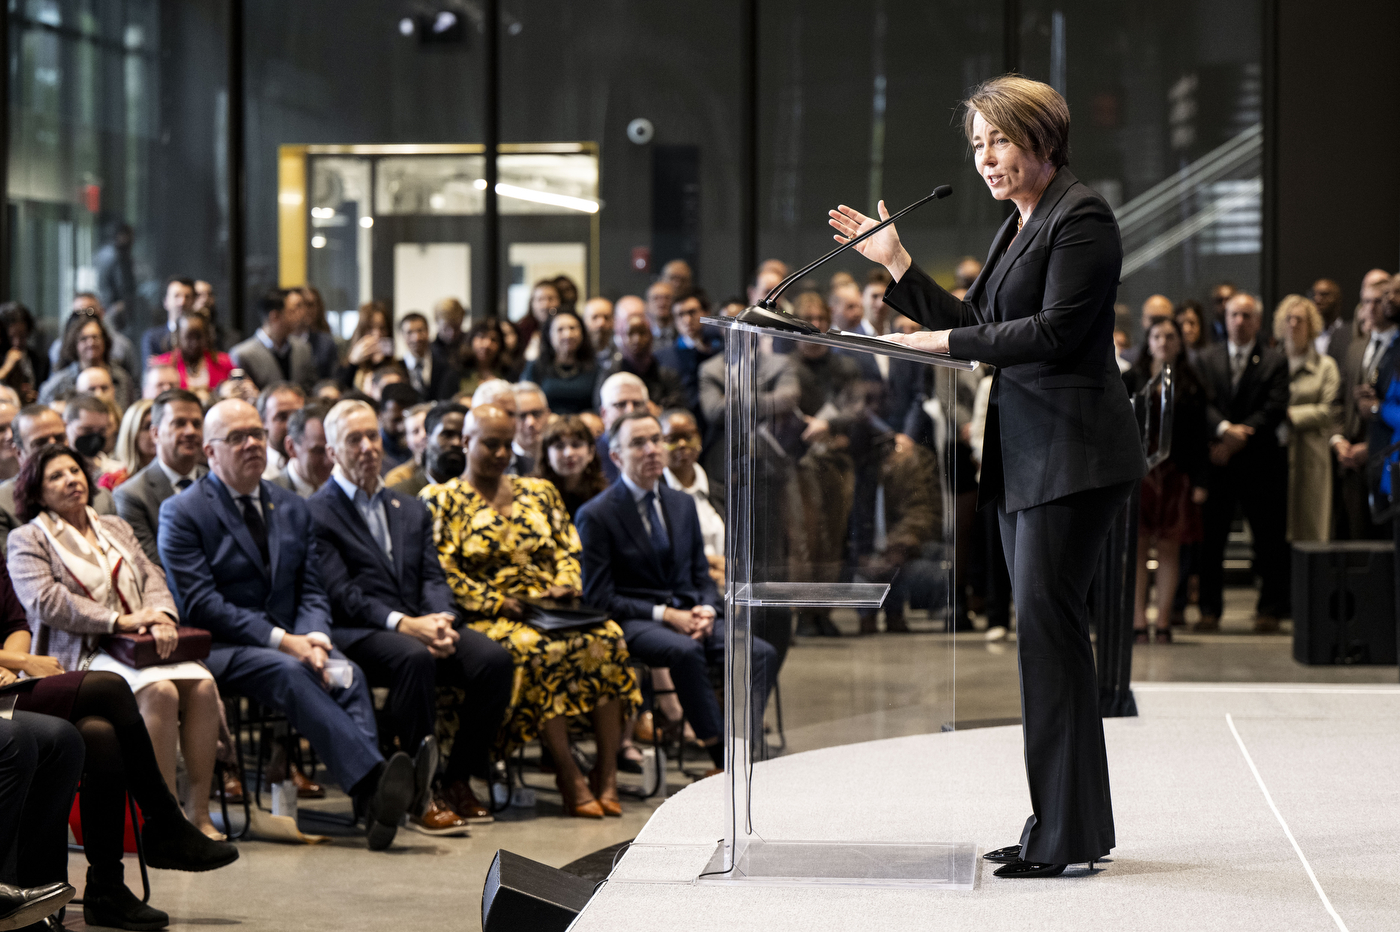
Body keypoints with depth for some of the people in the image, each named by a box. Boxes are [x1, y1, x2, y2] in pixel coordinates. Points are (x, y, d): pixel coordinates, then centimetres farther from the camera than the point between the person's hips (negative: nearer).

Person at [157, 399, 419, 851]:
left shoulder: (293, 509, 18)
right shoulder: (183, 513, -1)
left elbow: (312, 592, 14)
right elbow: (199, 605, -10)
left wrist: (314, 638, -11)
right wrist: (281, 641, -18)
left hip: (291, 642, 5)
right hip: (220, 650, -5)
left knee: (349, 676, -27)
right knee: (288, 673, -36)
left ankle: (372, 800, -43)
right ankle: (373, 779, -48)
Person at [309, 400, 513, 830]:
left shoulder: (411, 509, 24)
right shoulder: (316, 513, 3)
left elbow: (433, 578, 13)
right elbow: (339, 594, -8)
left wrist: (440, 621, -10)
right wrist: (403, 623, -21)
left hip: (419, 626, 6)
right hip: (356, 634, -6)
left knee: (494, 658, -21)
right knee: (414, 659, -37)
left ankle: (457, 781, -10)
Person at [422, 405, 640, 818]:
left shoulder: (539, 492, 23)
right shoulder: (441, 499, 7)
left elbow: (567, 549, 19)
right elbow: (441, 571, -4)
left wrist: (565, 586, -3)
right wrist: (495, 603, -14)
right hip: (489, 618, -4)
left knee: (606, 639, -27)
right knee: (537, 650, -38)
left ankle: (606, 771, -28)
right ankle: (570, 777, -34)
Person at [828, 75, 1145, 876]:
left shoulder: (1081, 216, -9)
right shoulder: (1020, 227, 20)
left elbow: (1055, 331, -18)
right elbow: (973, 329, 20)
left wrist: (947, 343, -15)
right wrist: (895, 262, 16)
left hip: (1073, 451, -10)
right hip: (1026, 453, 10)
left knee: (1048, 624, -12)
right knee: (1045, 631, 9)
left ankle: (1066, 835, -9)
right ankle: (1064, 827, 14)